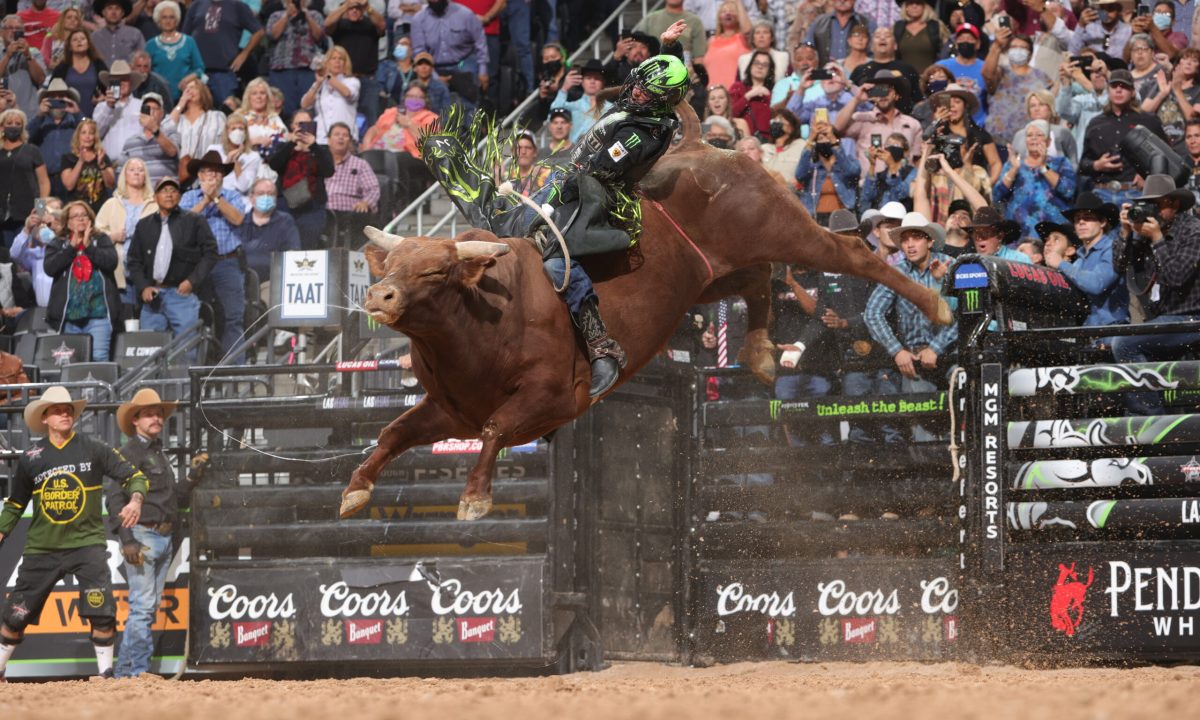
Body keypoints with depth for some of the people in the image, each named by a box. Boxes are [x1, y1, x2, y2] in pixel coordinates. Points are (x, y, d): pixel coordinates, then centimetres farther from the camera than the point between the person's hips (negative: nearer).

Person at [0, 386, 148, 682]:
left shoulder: (93, 450, -1)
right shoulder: (31, 458, 5)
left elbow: (134, 476, 0)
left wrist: (135, 501, -20)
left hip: (86, 543, -2)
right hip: (42, 547, 2)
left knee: (102, 612, -15)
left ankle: (106, 674, -3)